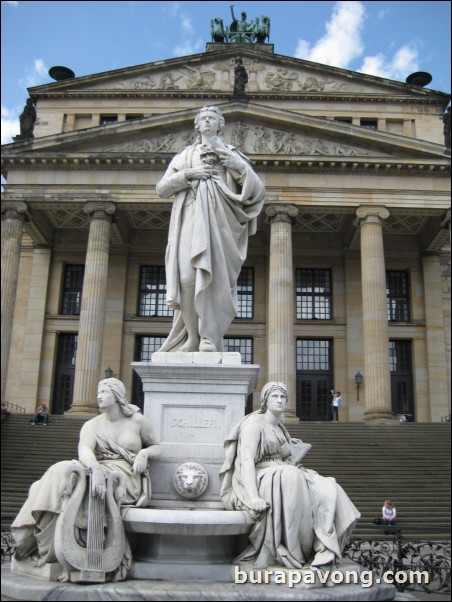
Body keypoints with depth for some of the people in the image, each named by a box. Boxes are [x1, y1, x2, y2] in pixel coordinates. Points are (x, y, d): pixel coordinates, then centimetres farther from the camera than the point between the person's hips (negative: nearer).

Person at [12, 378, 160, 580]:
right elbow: (84, 450, -11)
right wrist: (96, 469, -33)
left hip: (128, 479, -3)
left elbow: (156, 447, 18)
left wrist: (144, 453, -6)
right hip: (99, 471, 3)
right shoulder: (92, 425, 10)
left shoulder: (137, 420, 8)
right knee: (62, 471, -26)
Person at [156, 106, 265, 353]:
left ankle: (209, 339, -16)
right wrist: (188, 174, -1)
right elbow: (161, 188, 12)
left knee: (212, 276, -16)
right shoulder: (184, 156, 23)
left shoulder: (232, 155, 19)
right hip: (190, 222, 1)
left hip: (218, 221, -1)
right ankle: (193, 338, -9)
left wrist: (239, 167, -5)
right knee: (187, 277, -15)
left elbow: (258, 191, 10)